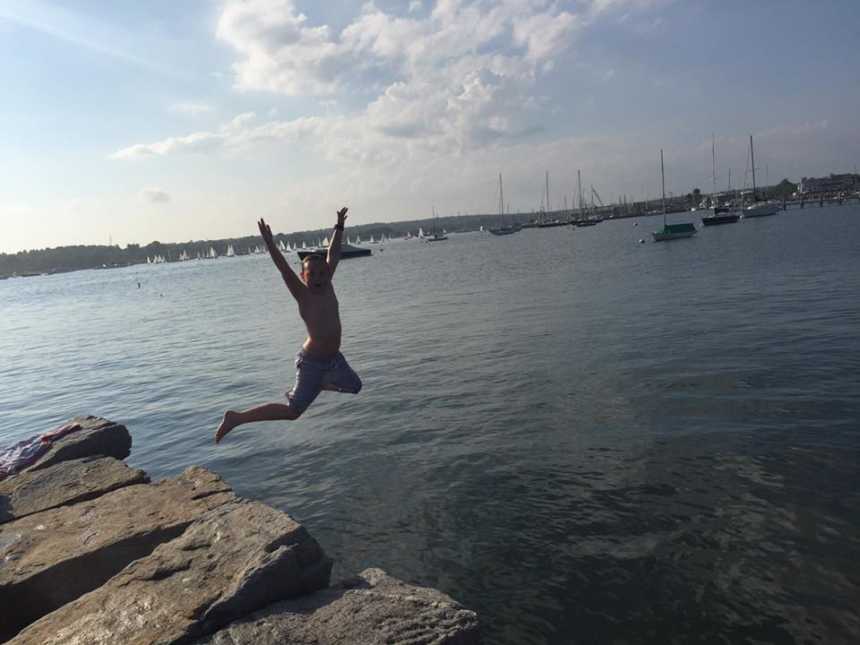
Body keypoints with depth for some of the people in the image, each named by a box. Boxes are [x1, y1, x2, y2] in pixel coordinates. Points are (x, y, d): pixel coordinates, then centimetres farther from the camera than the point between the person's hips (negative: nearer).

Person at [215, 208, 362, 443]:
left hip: (333, 358, 8)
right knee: (292, 411, -11)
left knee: (354, 387, 26)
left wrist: (339, 227, 15)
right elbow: (284, 268, -30)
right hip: (312, 360, -8)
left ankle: (301, 389, 39)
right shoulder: (302, 294, -17)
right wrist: (270, 244, -42)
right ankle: (235, 418, 1)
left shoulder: (326, 285, -1)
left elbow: (333, 254, 7)